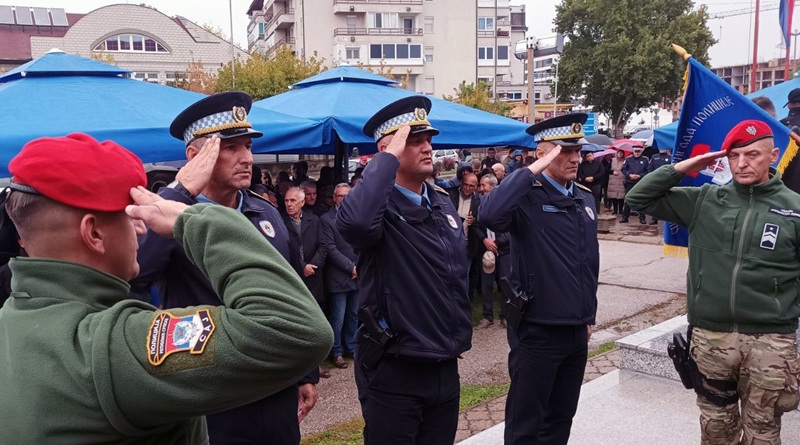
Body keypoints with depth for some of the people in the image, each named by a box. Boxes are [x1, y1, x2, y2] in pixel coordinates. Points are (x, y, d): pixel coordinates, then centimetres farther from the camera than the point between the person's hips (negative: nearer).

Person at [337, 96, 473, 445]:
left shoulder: (443, 202, 9)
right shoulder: (381, 206, -15)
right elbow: (353, 222, -41)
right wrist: (389, 157, -30)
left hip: (445, 366, 7)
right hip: (393, 371, -7)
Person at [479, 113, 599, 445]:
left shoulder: (585, 198, 9)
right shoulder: (527, 197, -14)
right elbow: (488, 215, -37)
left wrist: (589, 315, 19)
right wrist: (533, 170, -29)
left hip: (577, 330, 7)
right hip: (538, 330, -7)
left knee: (562, 416, 20)